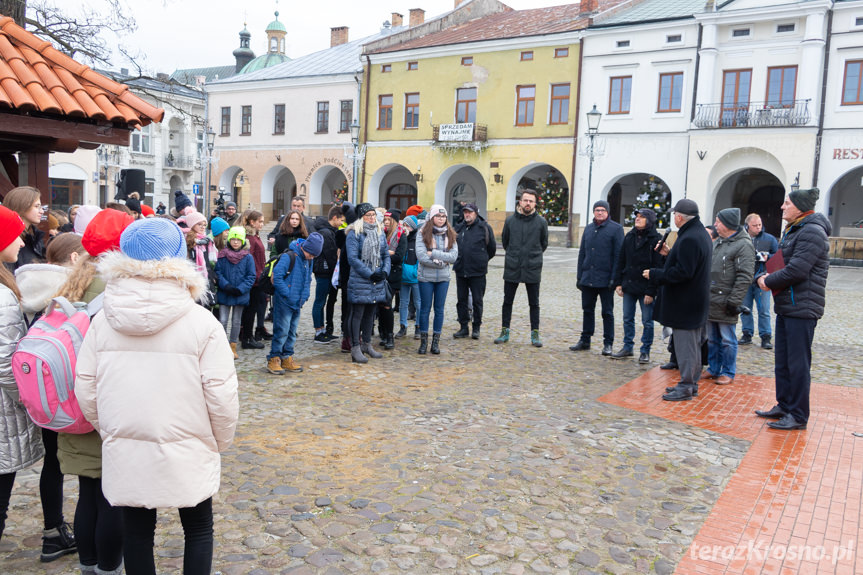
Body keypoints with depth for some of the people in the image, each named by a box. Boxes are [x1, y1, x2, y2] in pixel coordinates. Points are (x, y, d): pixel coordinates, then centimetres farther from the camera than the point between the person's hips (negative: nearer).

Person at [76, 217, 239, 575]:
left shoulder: (103, 321, -6)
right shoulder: (202, 323, -15)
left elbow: (85, 391, -1)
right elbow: (221, 395, -16)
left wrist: (110, 432, 15)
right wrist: (220, 442, 2)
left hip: (125, 453, 3)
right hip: (187, 452, -2)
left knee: (137, 532, 20)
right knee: (198, 530, 18)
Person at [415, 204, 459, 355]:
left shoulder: (450, 235, 4)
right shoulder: (423, 234, -4)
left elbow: (453, 256, -8)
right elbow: (421, 256, -15)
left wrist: (433, 254, -15)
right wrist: (442, 262, -12)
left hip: (443, 278, 2)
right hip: (426, 276, -2)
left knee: (439, 309, 7)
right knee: (425, 308, 4)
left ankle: (436, 342, 15)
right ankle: (423, 341, 13)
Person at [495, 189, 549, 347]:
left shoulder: (541, 222, -2)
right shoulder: (510, 220, 2)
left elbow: (544, 243, 11)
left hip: (533, 269, -1)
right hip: (512, 269, 1)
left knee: (534, 303, 6)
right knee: (507, 301, 8)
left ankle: (535, 333, 15)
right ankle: (505, 331, 19)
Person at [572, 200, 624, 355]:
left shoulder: (616, 228, -3)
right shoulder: (588, 228, 13)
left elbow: (618, 255, -7)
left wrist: (614, 278, -13)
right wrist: (579, 276, 11)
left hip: (605, 279, -5)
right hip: (587, 278, 5)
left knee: (607, 312, 3)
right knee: (587, 310, 12)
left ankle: (608, 344, 11)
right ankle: (585, 340, 21)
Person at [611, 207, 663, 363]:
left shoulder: (656, 239, -8)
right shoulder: (629, 237, 8)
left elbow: (657, 267, -11)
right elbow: (620, 261, 12)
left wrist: (651, 291, -15)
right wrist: (618, 283, 5)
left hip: (645, 288, -5)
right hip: (628, 286, 5)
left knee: (647, 321, 3)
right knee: (627, 319, 12)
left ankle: (645, 351, 14)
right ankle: (628, 347, 25)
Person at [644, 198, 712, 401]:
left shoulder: (689, 239, -22)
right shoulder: (701, 234, 13)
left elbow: (682, 272, -26)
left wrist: (654, 274, -17)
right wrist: (669, 253, 14)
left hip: (685, 304, -11)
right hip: (695, 302, 11)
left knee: (685, 346, -3)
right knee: (692, 344, 17)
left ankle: (686, 386, 4)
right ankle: (691, 383, 27)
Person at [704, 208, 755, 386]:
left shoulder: (743, 245, -12)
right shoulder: (717, 242, 14)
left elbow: (744, 277, -17)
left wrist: (734, 301, -20)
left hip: (724, 302, -8)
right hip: (710, 301, 8)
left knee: (727, 340, 2)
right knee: (712, 338, 16)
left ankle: (728, 373, 14)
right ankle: (713, 369, 27)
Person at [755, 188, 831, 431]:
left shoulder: (812, 232, -15)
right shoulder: (792, 230, 18)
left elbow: (796, 270, -23)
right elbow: (778, 262, 21)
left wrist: (769, 281, -8)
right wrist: (764, 276, 1)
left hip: (802, 308, -10)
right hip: (786, 306, 10)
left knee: (798, 364, -4)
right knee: (782, 362, 16)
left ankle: (798, 416, 5)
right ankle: (784, 406, 26)